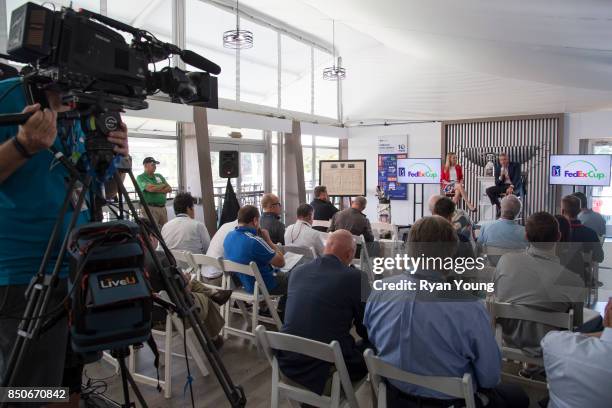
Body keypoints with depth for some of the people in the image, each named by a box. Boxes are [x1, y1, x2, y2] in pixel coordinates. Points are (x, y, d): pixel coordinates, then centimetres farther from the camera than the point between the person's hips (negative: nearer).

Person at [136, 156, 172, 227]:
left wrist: (157, 190, -8)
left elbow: (169, 189, 8)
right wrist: (163, 185, 0)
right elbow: (150, 188, -16)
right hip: (150, 208, -6)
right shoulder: (140, 177, 1)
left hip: (163, 207, 6)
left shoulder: (159, 176, 18)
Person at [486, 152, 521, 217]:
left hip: (514, 186, -4)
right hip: (502, 186, 4)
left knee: (509, 192, -40)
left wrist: (511, 187, -32)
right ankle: (499, 208, -17)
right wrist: (501, 176, -17)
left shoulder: (515, 165, -2)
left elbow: (517, 178, -14)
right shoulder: (497, 167, 6)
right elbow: (497, 183, 3)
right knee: (489, 190, -21)